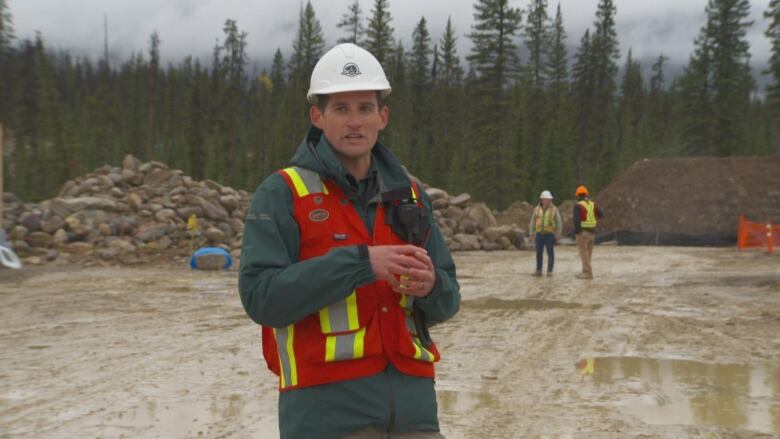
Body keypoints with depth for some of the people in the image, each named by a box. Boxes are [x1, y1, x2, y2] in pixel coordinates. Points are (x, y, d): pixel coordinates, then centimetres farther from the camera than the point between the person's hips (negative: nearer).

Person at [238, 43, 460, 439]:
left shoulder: (409, 196, 12)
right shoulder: (281, 194, -3)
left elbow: (446, 301, 14)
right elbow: (261, 295, -14)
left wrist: (430, 285, -10)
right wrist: (360, 262, -21)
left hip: (413, 404, 5)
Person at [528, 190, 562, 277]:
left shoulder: (554, 209, -4)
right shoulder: (537, 209, 3)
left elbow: (559, 223, -2)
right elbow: (533, 222, 7)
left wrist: (558, 236, -8)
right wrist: (532, 234, 2)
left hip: (550, 234, -2)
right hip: (540, 234, 3)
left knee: (550, 253, -3)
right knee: (539, 253, 4)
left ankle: (549, 271, 3)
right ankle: (538, 271, 12)